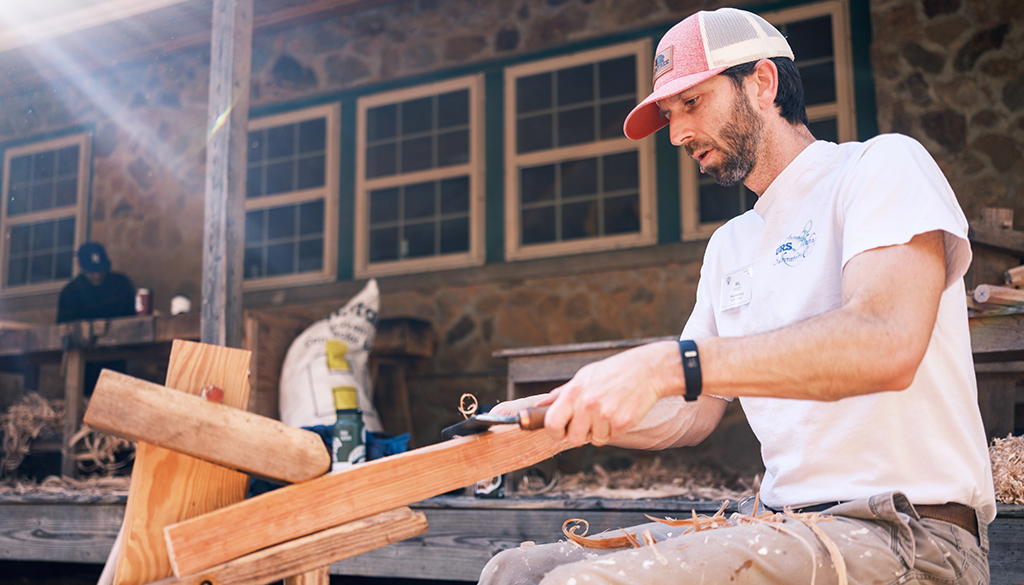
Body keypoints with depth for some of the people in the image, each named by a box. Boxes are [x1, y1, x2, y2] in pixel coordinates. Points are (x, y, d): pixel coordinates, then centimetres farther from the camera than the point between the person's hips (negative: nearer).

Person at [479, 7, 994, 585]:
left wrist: (667, 365, -29)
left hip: (904, 531, -7)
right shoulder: (729, 245, 21)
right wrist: (564, 415, 1)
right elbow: (694, 416, 19)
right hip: (782, 523, 8)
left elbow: (887, 342, -22)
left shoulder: (882, 164, -3)